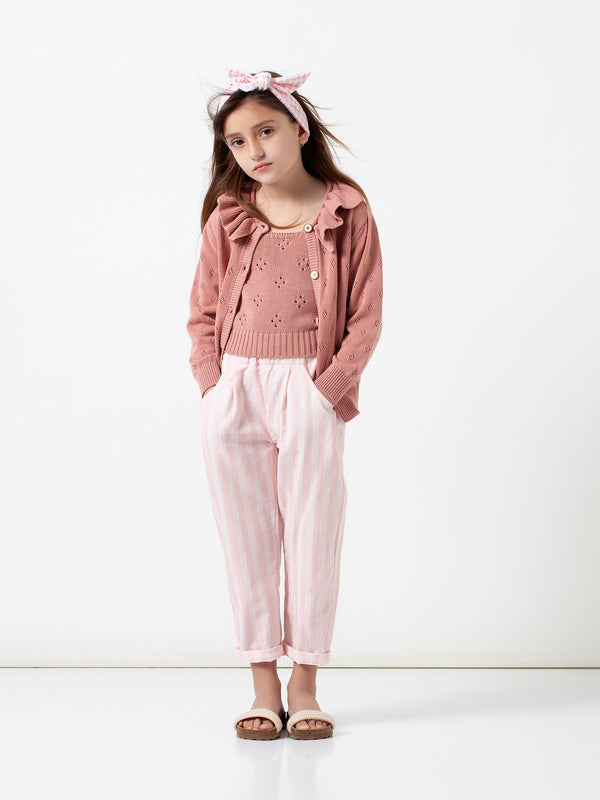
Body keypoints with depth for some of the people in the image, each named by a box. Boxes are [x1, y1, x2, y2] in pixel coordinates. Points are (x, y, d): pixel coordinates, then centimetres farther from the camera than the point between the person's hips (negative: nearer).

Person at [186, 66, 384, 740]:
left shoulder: (347, 213, 1)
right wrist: (212, 382, -2)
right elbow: (202, 312, 12)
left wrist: (327, 388, -9)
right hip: (234, 389, 2)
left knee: (312, 533, 2)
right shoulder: (227, 217, 8)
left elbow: (366, 316, 0)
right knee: (246, 533, 4)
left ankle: (305, 684, 15)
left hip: (311, 390, -2)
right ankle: (263, 684, 13)